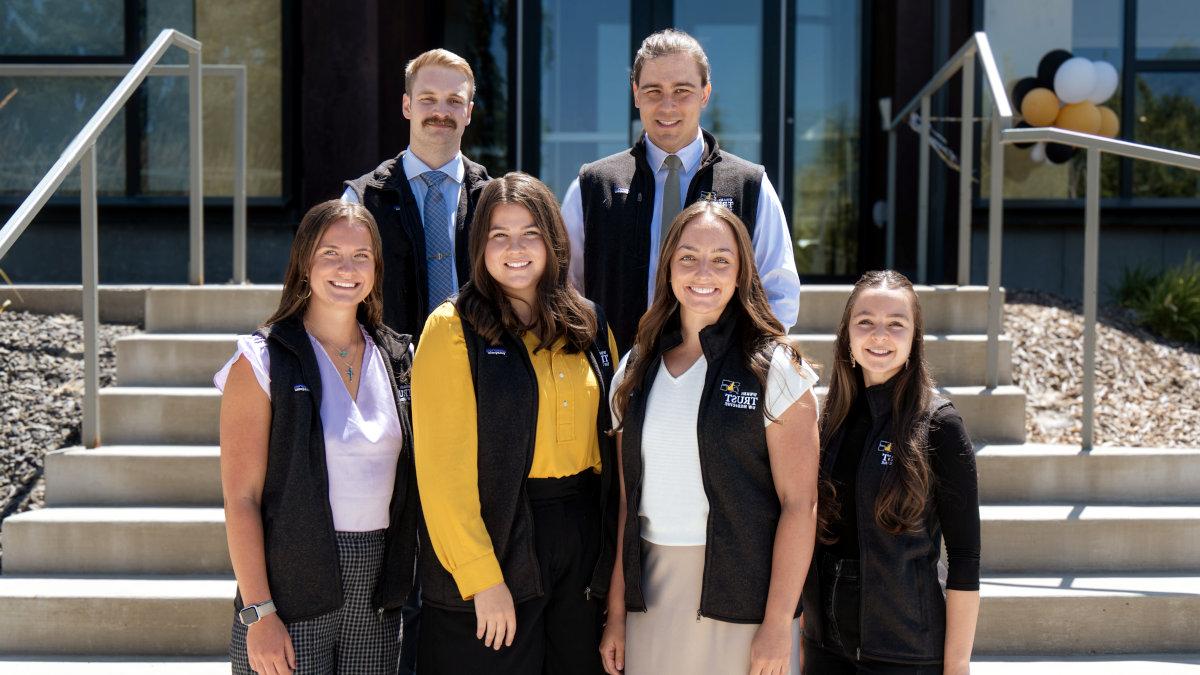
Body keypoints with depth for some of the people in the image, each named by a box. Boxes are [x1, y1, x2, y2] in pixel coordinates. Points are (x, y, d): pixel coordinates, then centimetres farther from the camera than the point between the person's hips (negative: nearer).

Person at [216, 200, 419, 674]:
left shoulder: (396, 357, 9)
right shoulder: (263, 361, -4)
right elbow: (241, 499, -8)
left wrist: (406, 582, 5)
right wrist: (257, 613, -14)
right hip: (293, 588, -4)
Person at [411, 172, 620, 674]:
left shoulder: (590, 326, 8)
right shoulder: (452, 328, -7)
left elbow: (609, 440, 13)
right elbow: (444, 467, -12)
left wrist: (612, 549, 5)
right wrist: (481, 576, -17)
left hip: (583, 540, 5)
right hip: (498, 539, -5)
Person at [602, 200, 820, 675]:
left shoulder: (774, 367, -6)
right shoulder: (636, 369, 7)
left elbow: (799, 503, -10)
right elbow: (627, 499, 10)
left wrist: (778, 626, -14)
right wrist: (616, 613, 6)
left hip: (741, 598, -4)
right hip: (651, 598, 4)